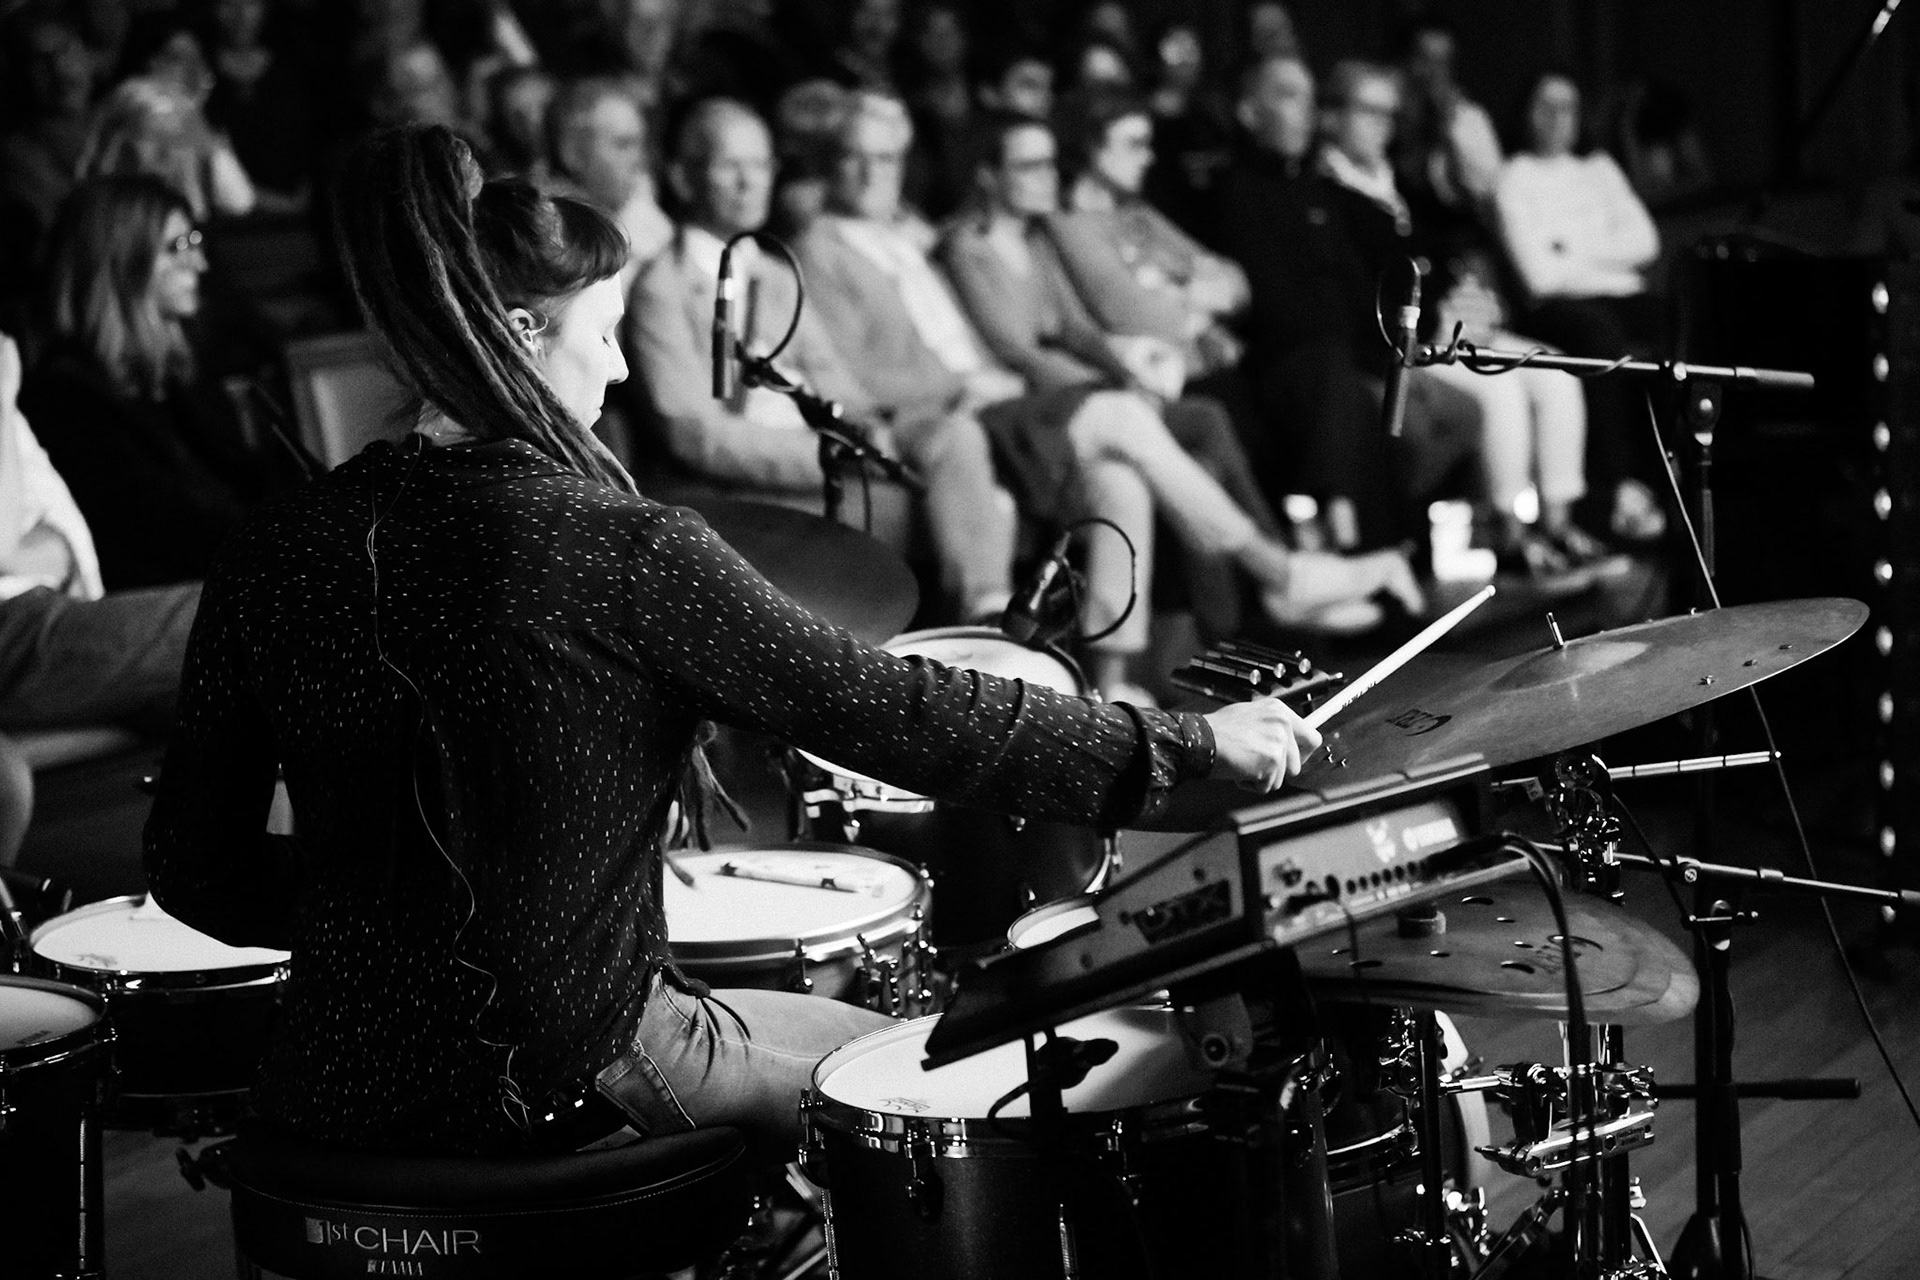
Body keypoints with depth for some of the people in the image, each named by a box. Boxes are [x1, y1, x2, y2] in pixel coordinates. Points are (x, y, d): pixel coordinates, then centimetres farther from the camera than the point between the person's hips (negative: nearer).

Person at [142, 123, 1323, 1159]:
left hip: (334, 1082, 5)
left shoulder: (278, 555, -3)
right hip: (563, 1075, -5)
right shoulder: (619, 548, -17)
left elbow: (195, 873, 0)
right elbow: (884, 707, -16)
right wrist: (1190, 742, -8)